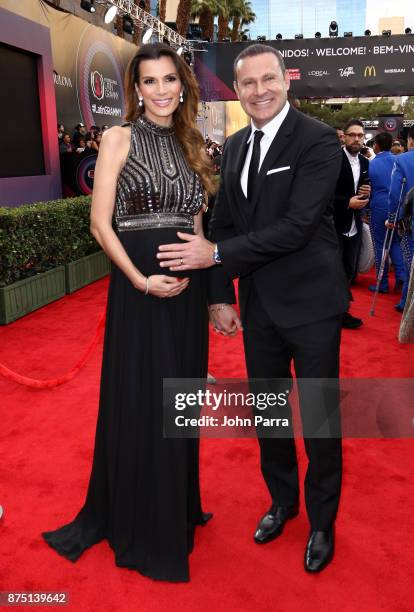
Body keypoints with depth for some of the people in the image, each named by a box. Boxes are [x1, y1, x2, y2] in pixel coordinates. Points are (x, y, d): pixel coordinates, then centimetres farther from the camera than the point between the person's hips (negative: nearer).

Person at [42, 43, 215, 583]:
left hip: (188, 286, 5)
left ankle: (178, 508, 36)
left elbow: (196, 221, 13)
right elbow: (100, 223, -8)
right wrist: (140, 279, -18)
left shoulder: (190, 144, 13)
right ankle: (138, 522, 27)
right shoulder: (120, 138, -2)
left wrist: (192, 269, -2)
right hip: (138, 285, -5)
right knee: (138, 404, 5)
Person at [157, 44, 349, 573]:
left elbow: (297, 226, -21)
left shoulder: (318, 140, -12)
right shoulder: (234, 147, 8)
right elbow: (222, 223, 9)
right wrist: (220, 295, 3)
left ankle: (322, 522, 32)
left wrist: (218, 254, -20)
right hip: (258, 305, 6)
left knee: (319, 420, 8)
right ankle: (282, 500, 42)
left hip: (310, 302, -5)